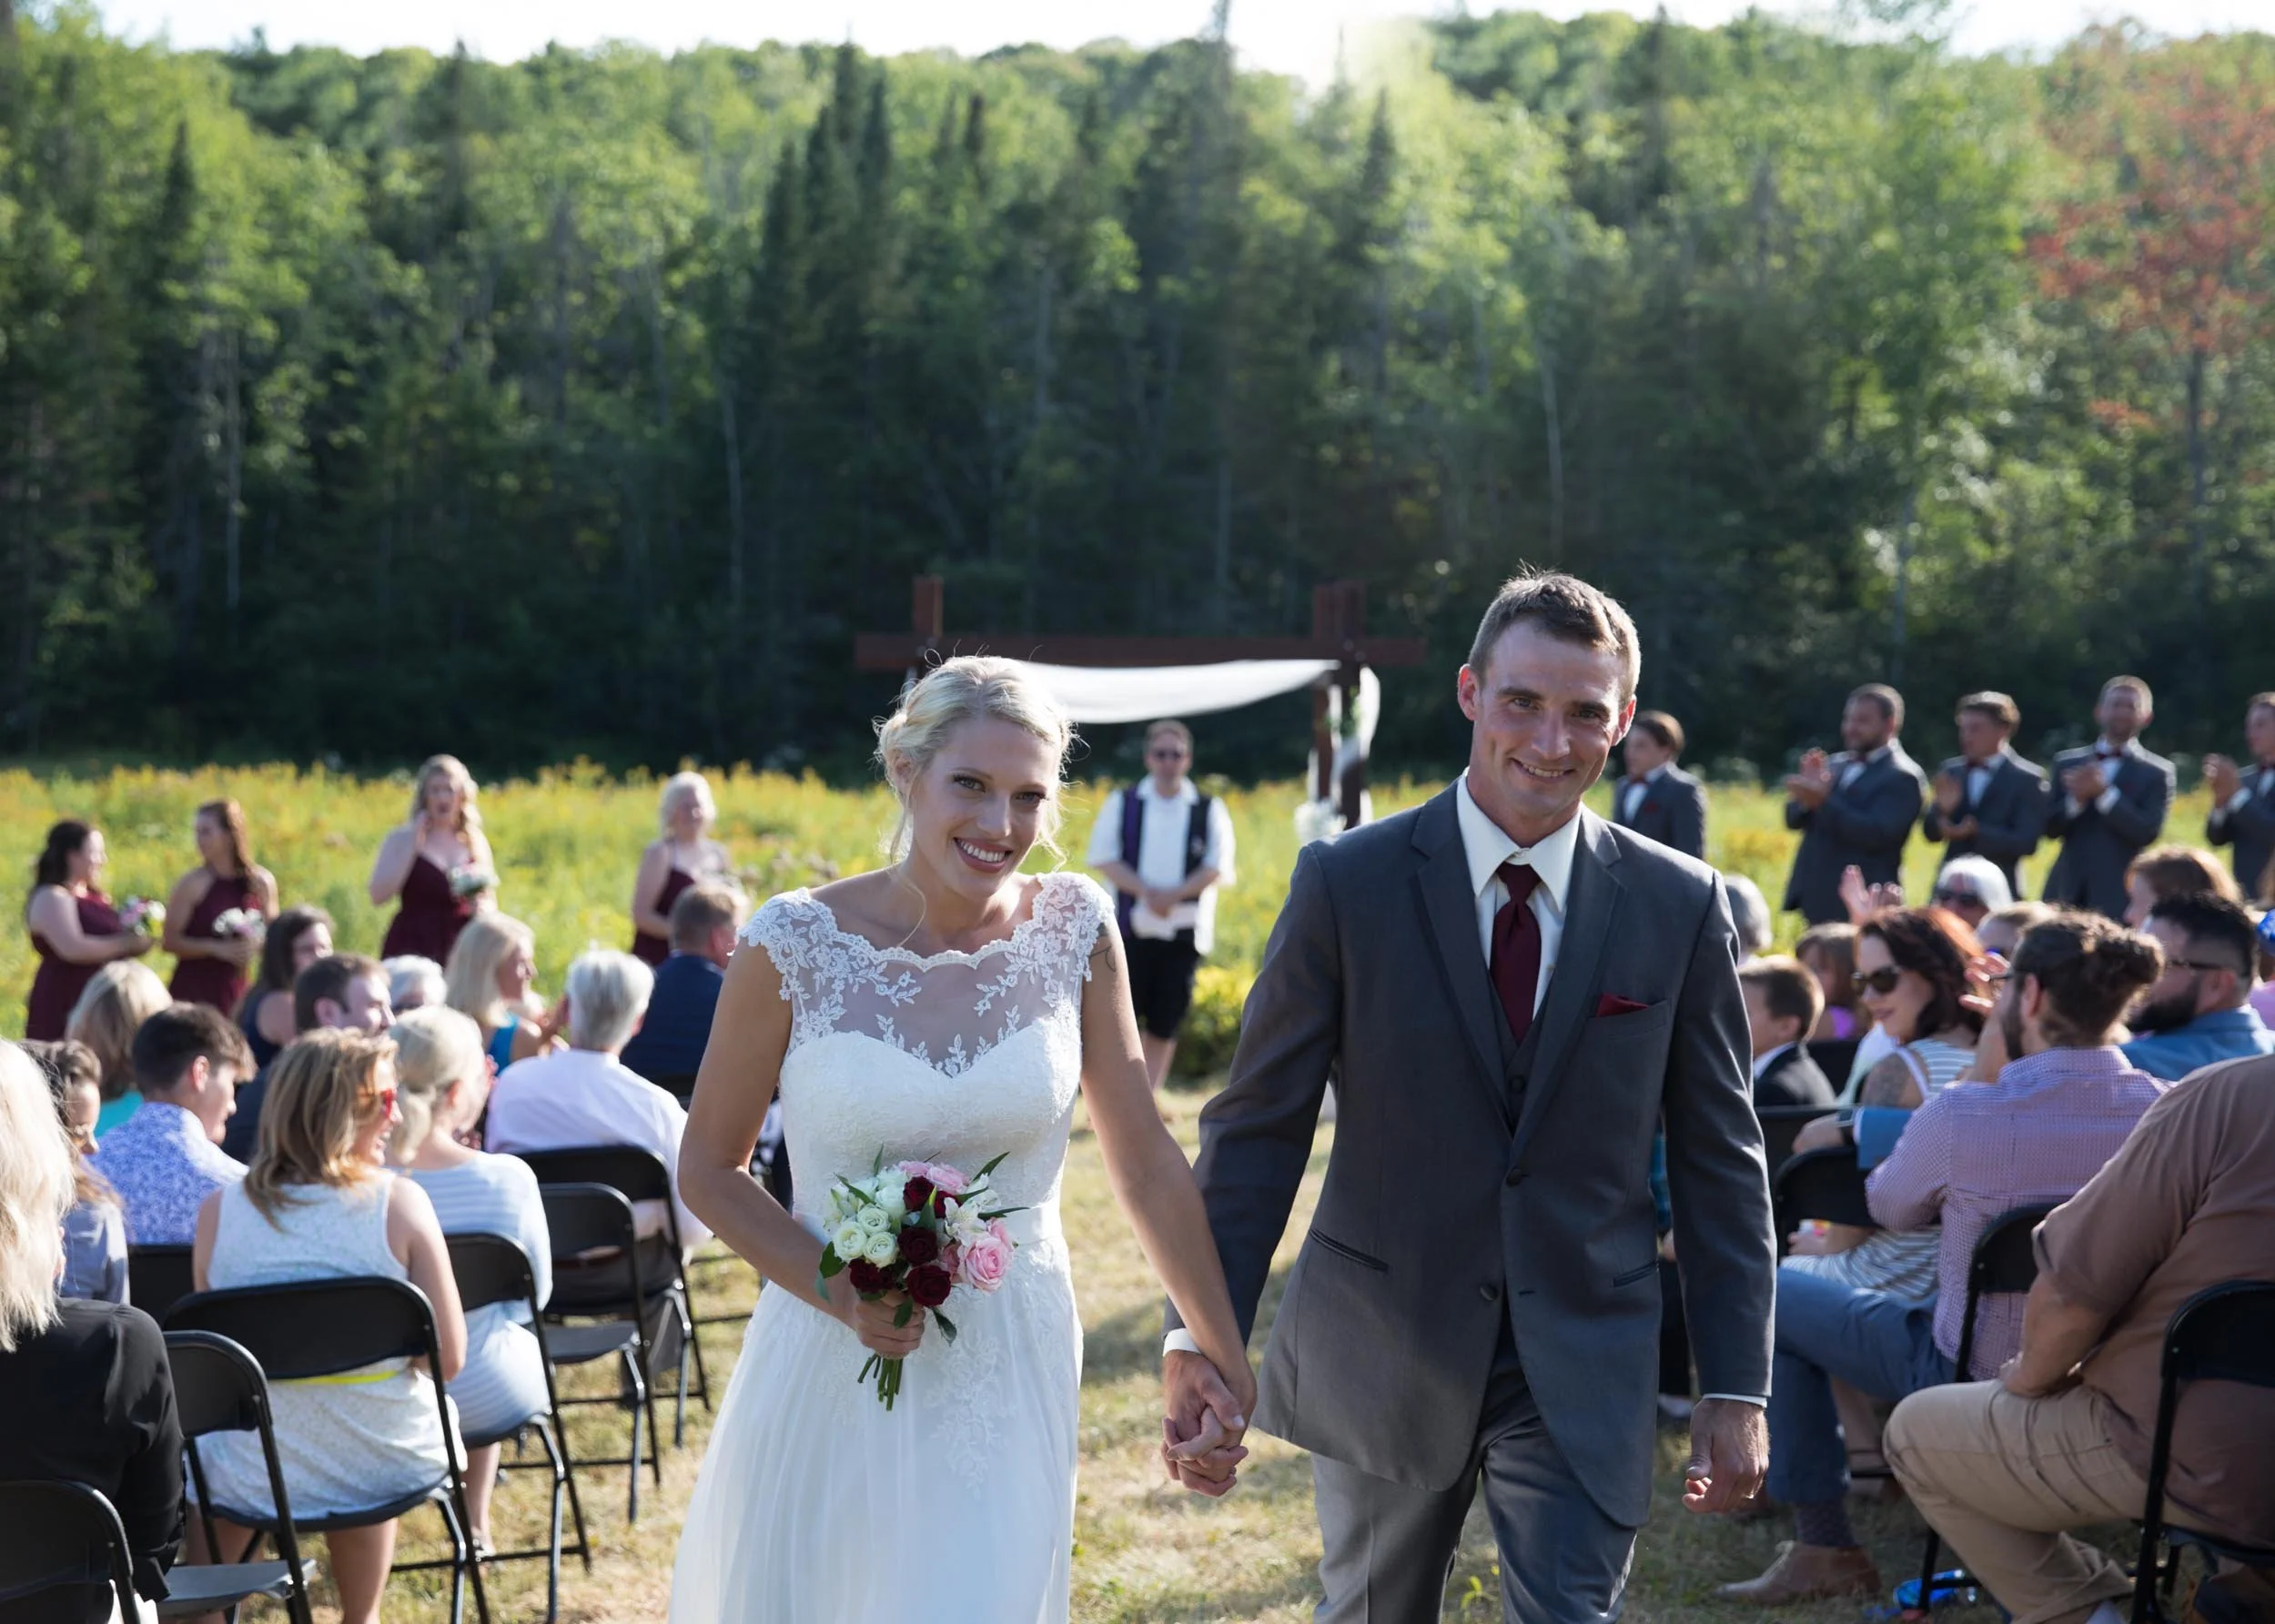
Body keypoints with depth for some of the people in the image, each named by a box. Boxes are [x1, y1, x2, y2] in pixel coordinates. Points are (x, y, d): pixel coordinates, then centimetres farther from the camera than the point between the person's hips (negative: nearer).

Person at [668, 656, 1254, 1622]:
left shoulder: (1074, 927, -5)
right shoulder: (796, 943, -12)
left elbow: (1145, 1162, 2)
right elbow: (710, 1170, -2)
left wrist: (1222, 1352, 5)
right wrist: (835, 1293, -16)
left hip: (1010, 1378, 1)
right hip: (836, 1373, -1)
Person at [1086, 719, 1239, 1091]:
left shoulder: (1209, 810, 7)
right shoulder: (1122, 804, 6)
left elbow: (1217, 867, -1)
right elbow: (1103, 858, -2)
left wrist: (1173, 895, -16)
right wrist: (1146, 892, -16)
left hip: (1185, 931, 1)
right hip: (1129, 928, -1)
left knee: (1164, 1024, 2)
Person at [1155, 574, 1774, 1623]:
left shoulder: (1682, 907, -2)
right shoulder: (1348, 885, -6)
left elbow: (1720, 1161, 2)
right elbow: (1257, 1127, -3)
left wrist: (1736, 1387, 0)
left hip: (1583, 1368, 0)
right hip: (1379, 1356, 0)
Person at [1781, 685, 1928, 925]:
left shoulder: (1902, 778, -8)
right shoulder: (1835, 764, 15)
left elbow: (1877, 835, -21)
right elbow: (1794, 819, 11)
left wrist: (1824, 802, -25)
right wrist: (1807, 797, -12)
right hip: (1817, 901, 8)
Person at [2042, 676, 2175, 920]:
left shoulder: (2157, 773, 5)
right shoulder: (2067, 763, 14)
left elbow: (2148, 832, -8)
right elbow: (2050, 827, 7)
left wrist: (2104, 793, -15)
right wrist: (2076, 799, -12)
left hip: (2119, 898, -3)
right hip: (2067, 891, 3)